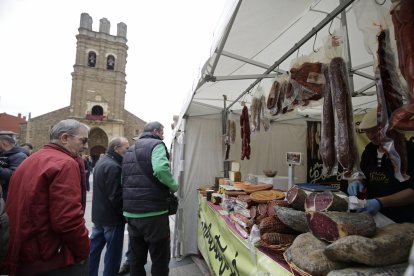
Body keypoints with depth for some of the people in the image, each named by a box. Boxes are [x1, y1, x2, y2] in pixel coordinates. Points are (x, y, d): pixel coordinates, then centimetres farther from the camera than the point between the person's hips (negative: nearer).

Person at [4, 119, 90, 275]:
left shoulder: (29, 161, 9)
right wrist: (83, 251, -12)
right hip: (55, 260, -9)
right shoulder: (65, 164, -20)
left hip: (24, 257, 9)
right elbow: (68, 220, -28)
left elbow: (16, 213, 15)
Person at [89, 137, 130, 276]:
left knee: (94, 248, 20)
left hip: (99, 214, 10)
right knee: (113, 252, 5)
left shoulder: (102, 162, 9)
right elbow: (116, 196, -24)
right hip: (112, 217, -10)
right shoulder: (113, 166, -24)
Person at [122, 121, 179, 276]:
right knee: (160, 260, 8)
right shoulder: (156, 145, -8)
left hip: (131, 213, 8)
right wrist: (174, 186, -11)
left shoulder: (129, 151, 18)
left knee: (137, 259, 20)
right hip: (153, 212, -8)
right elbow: (161, 169, -27)